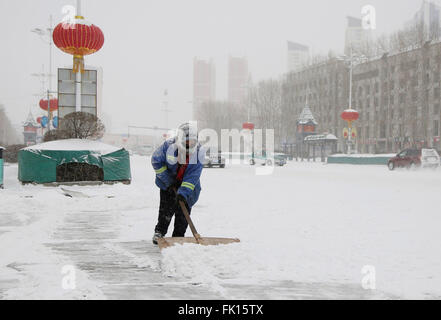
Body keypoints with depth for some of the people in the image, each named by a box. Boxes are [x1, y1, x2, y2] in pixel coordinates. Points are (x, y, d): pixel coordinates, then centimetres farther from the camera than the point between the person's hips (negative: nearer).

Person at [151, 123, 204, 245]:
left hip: (187, 185, 1)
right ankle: (159, 232, 14)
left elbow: (193, 175, -24)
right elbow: (156, 161, -13)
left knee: (183, 211, 0)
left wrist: (183, 192, -35)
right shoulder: (169, 146, -25)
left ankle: (178, 236, 13)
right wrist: (168, 180, -15)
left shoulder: (198, 152, -21)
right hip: (168, 183, -1)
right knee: (166, 207, -5)